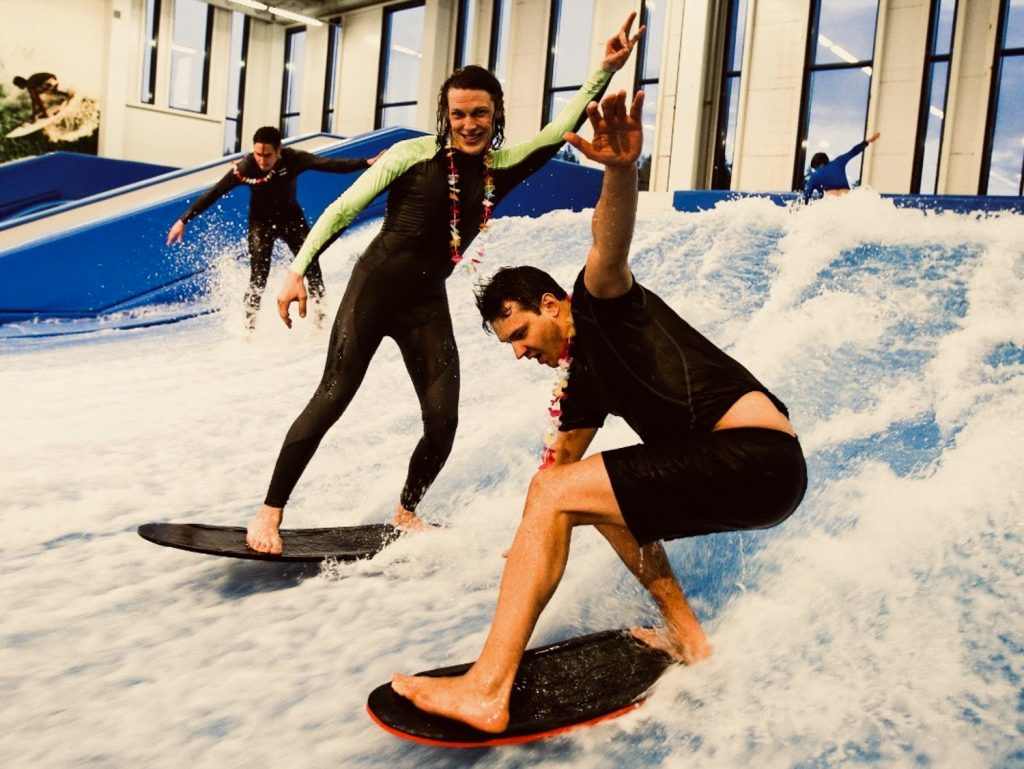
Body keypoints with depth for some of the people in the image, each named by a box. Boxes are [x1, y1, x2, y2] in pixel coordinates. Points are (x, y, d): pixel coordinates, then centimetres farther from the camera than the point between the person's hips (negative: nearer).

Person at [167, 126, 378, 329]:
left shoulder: (293, 159, -25)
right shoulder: (245, 168, -26)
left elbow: (329, 164, -33)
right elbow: (213, 193, -20)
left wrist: (365, 163, -46)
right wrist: (184, 220, -19)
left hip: (291, 217, 2)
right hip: (261, 222, -1)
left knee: (312, 268, -3)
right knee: (258, 277, -10)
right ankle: (249, 328, -3)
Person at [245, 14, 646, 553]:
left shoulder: (502, 166, 3)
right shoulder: (414, 155, -8)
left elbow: (564, 126, -1)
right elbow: (344, 208, -8)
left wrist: (607, 69, -10)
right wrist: (298, 270, -14)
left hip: (427, 305, 4)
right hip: (374, 287, -4)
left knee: (443, 422, -2)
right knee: (332, 398, -13)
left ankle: (405, 513, 23)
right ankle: (269, 513, -1)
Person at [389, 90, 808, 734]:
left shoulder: (603, 305, -1)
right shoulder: (583, 378, 22)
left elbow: (611, 249, -24)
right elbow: (562, 462, 29)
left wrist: (621, 169, -43)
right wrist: (536, 544, 31)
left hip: (757, 455, -10)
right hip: (745, 469, 10)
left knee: (555, 494, -13)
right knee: (602, 492, 30)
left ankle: (487, 689, -13)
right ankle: (687, 634, 25)